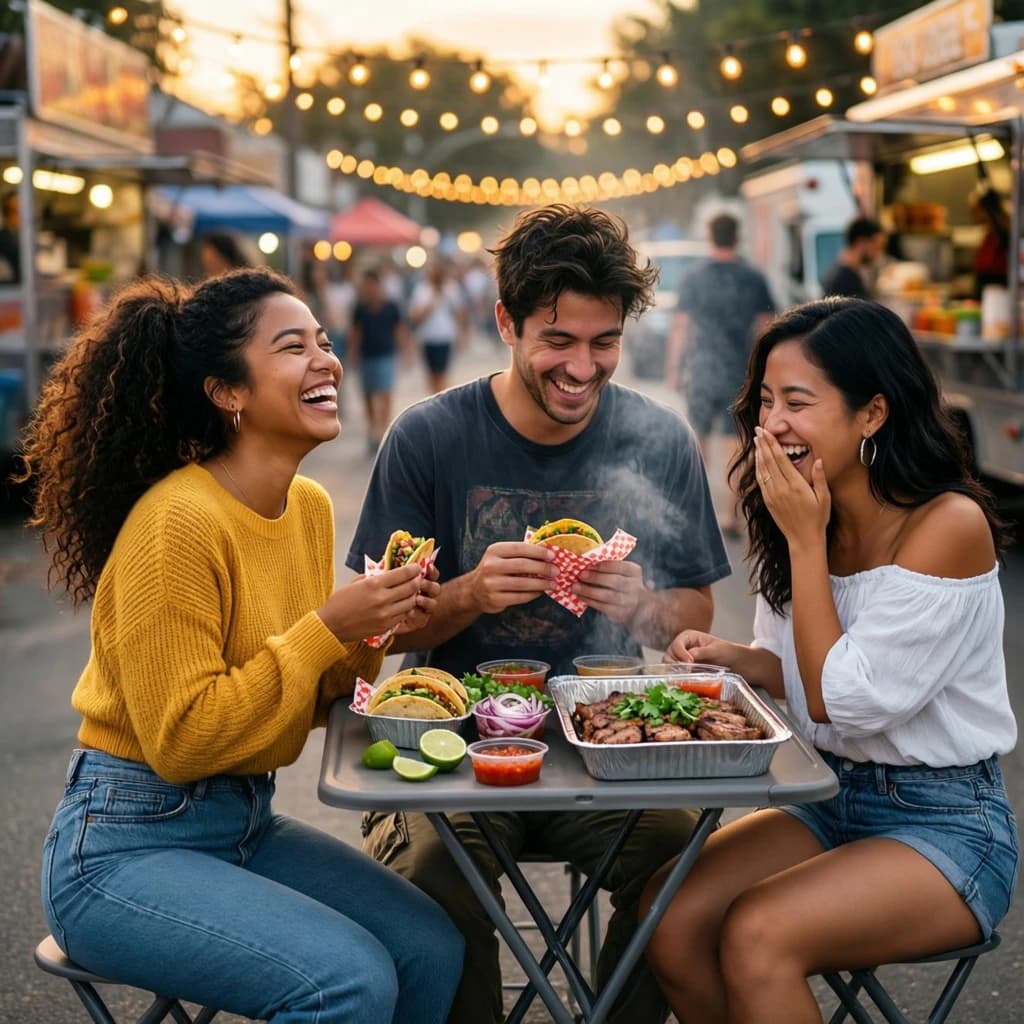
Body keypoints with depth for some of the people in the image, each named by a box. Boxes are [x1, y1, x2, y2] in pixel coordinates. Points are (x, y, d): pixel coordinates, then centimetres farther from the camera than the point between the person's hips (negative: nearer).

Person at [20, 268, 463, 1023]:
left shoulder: (311, 506, 3)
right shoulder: (178, 522, -22)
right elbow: (180, 742, -21)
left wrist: (368, 635, -8)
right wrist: (325, 630, -22)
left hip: (247, 821, 8)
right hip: (124, 847, -8)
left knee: (432, 949, -5)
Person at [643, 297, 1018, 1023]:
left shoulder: (949, 525, -19)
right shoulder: (808, 516, 2)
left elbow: (842, 700, -18)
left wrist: (805, 540, -18)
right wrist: (729, 657, -8)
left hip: (947, 825, -6)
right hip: (833, 800, 7)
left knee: (758, 934, -28)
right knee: (670, 915, -15)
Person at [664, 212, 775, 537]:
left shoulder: (693, 278, -4)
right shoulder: (754, 279, -1)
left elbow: (680, 328, -3)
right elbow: (766, 329, 1)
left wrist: (672, 370, 6)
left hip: (702, 372, -1)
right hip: (742, 373, 1)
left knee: (700, 437, 14)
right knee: (737, 442, 6)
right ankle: (730, 515, 6)